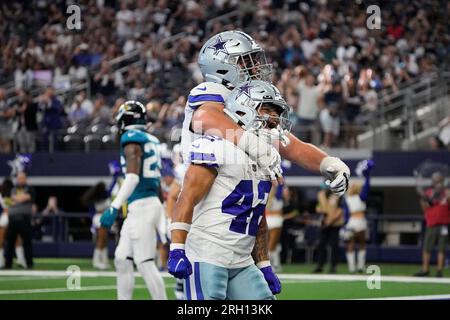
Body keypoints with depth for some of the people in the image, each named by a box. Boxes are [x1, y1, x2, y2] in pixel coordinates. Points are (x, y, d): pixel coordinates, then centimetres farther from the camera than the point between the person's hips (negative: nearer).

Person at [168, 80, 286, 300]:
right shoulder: (220, 146, -11)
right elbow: (187, 199, -17)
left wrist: (264, 266, 22)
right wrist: (177, 250, -23)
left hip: (242, 263, 9)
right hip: (207, 257, -9)